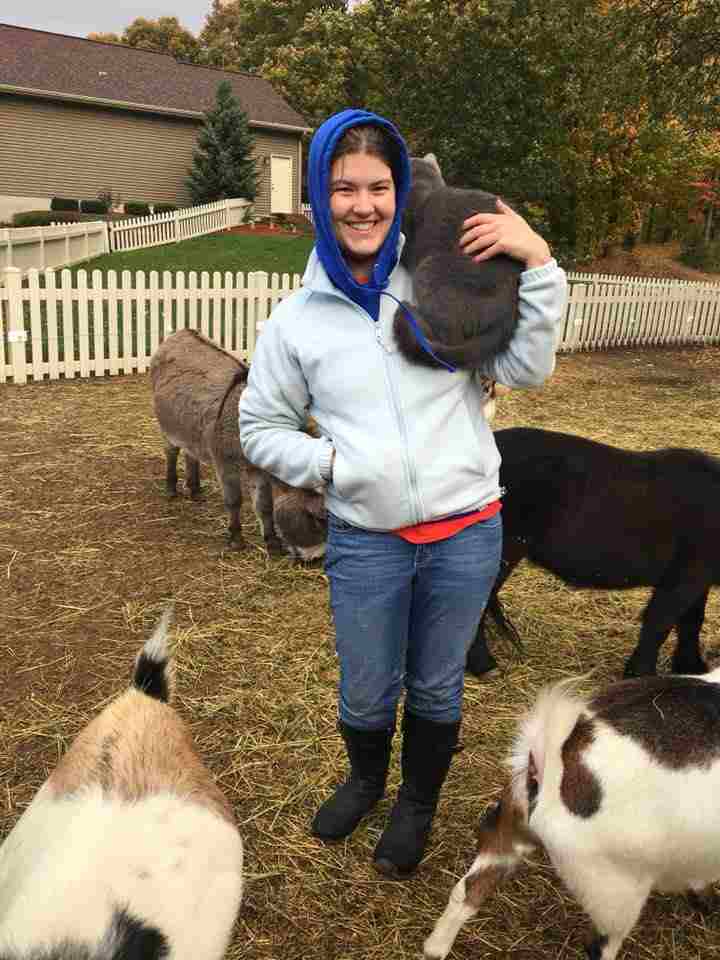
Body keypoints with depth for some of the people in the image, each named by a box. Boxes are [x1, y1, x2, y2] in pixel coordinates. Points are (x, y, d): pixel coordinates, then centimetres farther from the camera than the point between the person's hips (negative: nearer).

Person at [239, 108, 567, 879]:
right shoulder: (297, 318, -1)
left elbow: (525, 368, -7)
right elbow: (259, 427, 6)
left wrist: (538, 262, -16)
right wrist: (329, 463, -10)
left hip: (466, 533, 0)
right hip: (364, 542, 1)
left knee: (436, 688, 18)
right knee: (365, 697, 16)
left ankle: (418, 805, 48)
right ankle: (366, 779, 52)